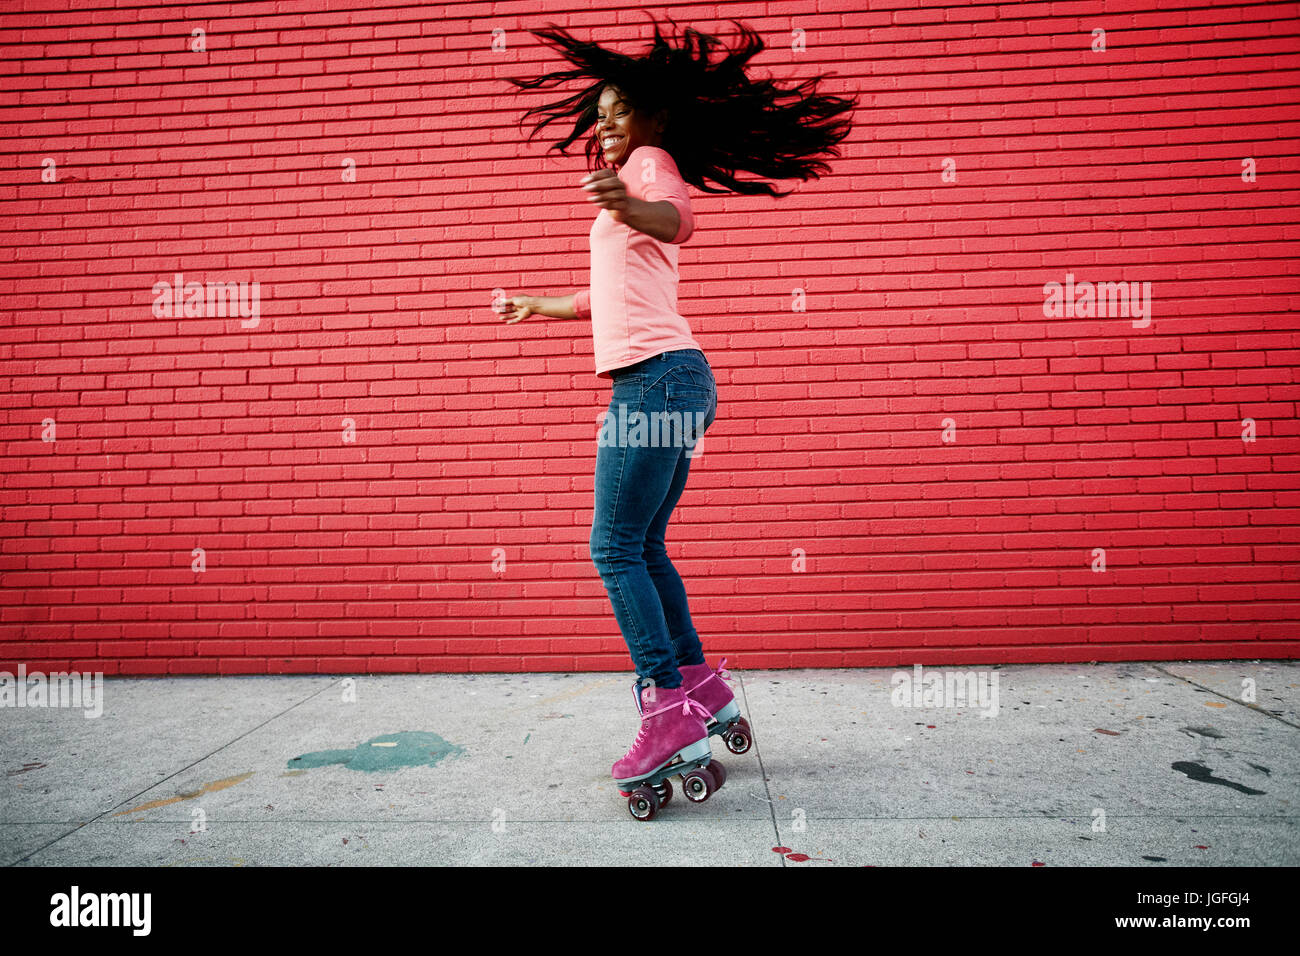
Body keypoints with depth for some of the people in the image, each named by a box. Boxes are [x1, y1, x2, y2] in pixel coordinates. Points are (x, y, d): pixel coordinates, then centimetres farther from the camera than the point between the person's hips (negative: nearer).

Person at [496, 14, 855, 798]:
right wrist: (544, 305, 51)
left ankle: (669, 710, -7)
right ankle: (703, 685, 18)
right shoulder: (634, 180, 31)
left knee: (616, 548, -11)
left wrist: (632, 207, -44)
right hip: (669, 381, 10)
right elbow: (616, 296, 40)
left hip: (656, 379, -10)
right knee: (643, 549, 11)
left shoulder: (652, 162, 4)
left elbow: (678, 220, -22)